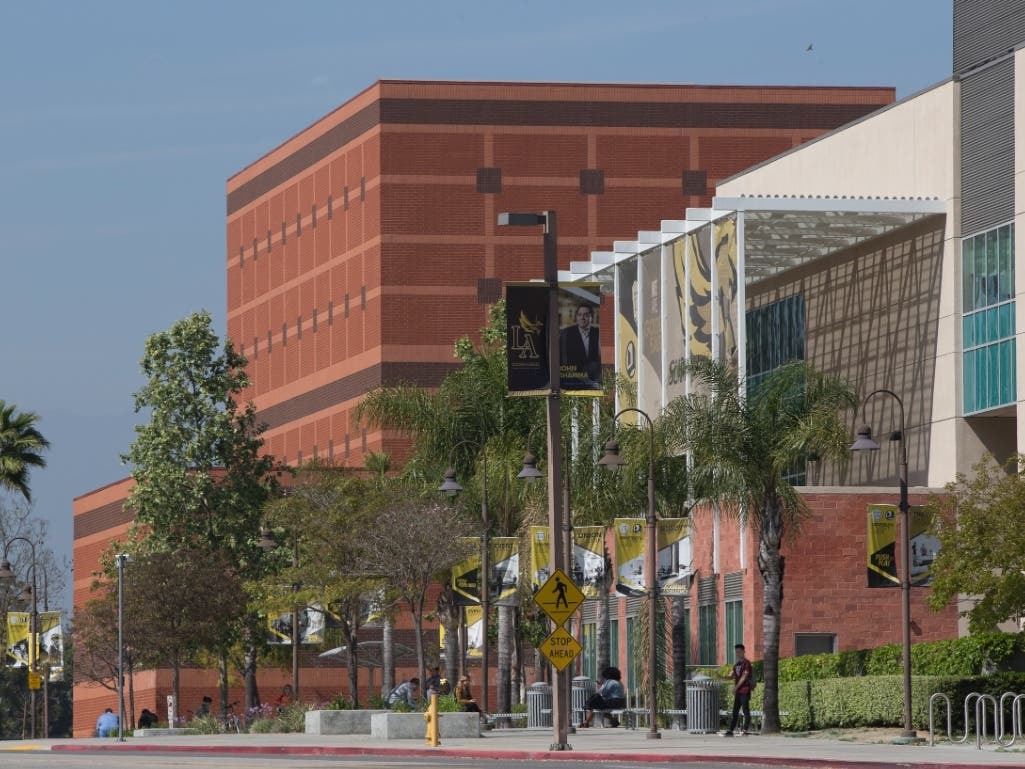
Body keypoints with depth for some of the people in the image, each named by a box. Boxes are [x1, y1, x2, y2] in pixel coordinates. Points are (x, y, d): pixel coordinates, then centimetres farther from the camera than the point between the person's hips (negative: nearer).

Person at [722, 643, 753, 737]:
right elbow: (731, 677, 15)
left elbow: (744, 677, -13)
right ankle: (730, 730, 6)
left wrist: (736, 687, -16)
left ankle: (745, 730, -3)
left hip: (745, 690, -8)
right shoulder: (736, 664, 18)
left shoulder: (746, 663, -5)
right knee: (735, 711, 7)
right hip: (738, 691, 8)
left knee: (746, 710, -5)